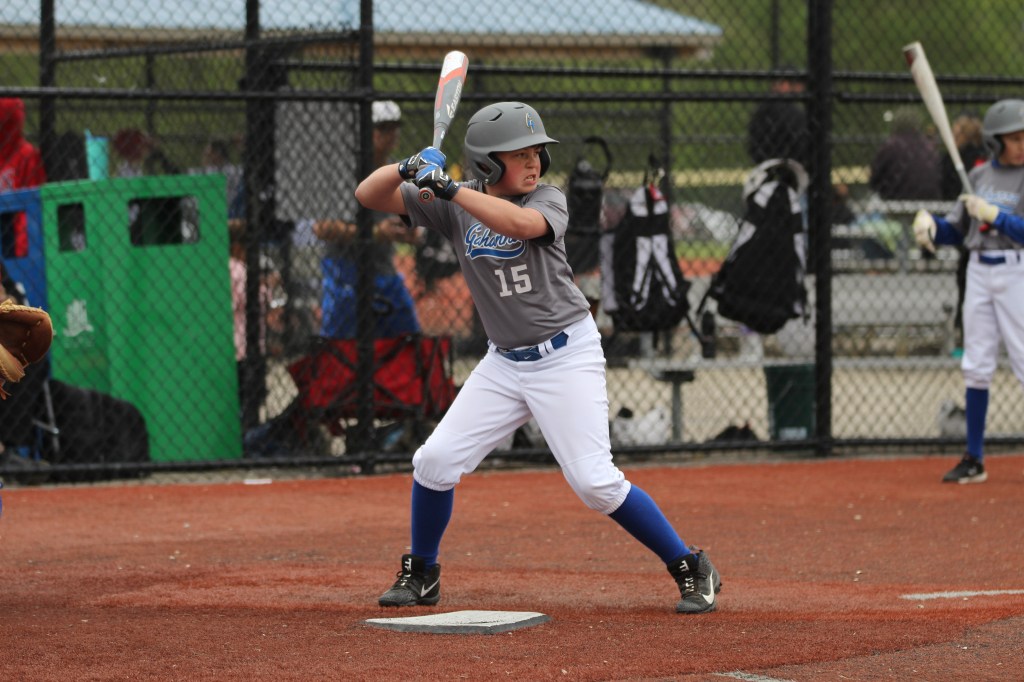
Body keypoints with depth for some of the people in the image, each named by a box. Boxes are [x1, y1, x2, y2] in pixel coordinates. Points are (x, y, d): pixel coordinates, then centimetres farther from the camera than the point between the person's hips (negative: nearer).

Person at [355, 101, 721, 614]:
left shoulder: (549, 200, -10)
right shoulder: (452, 206, 0)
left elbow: (520, 223, -34)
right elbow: (368, 196, -3)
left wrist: (449, 188, -35)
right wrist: (408, 168, -24)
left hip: (567, 355, -4)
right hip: (504, 361, 4)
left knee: (594, 481, -13)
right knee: (435, 461, -4)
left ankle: (692, 570, -1)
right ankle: (421, 575, 18)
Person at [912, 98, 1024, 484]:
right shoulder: (979, 176, 10)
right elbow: (956, 231, 14)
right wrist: (929, 221, -3)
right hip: (979, 273, 6)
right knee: (976, 365, 7)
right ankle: (974, 461, 13)